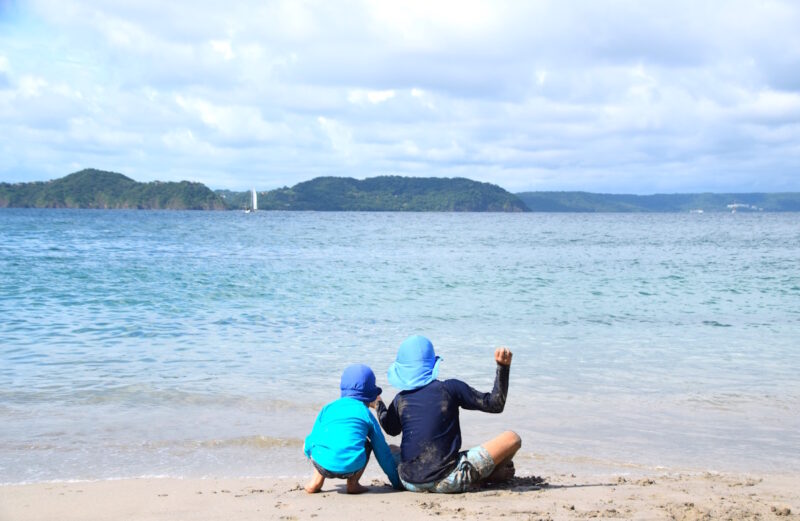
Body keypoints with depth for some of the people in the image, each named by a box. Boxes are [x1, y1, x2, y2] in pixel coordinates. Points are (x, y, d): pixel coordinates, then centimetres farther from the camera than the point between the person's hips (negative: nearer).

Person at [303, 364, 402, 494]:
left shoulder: (328, 408, 22)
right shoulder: (367, 414, 19)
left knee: (309, 443, 32)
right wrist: (397, 482, 33)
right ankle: (353, 484, 18)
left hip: (322, 464, 1)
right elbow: (383, 453, 23)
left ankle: (316, 481, 20)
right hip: (351, 468, -1)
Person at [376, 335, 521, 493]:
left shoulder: (400, 400, 7)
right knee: (512, 439, 2)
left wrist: (378, 404, 44)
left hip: (410, 483, 3)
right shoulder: (449, 388, -3)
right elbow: (495, 405, 3)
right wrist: (503, 367, 6)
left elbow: (391, 429, 29)